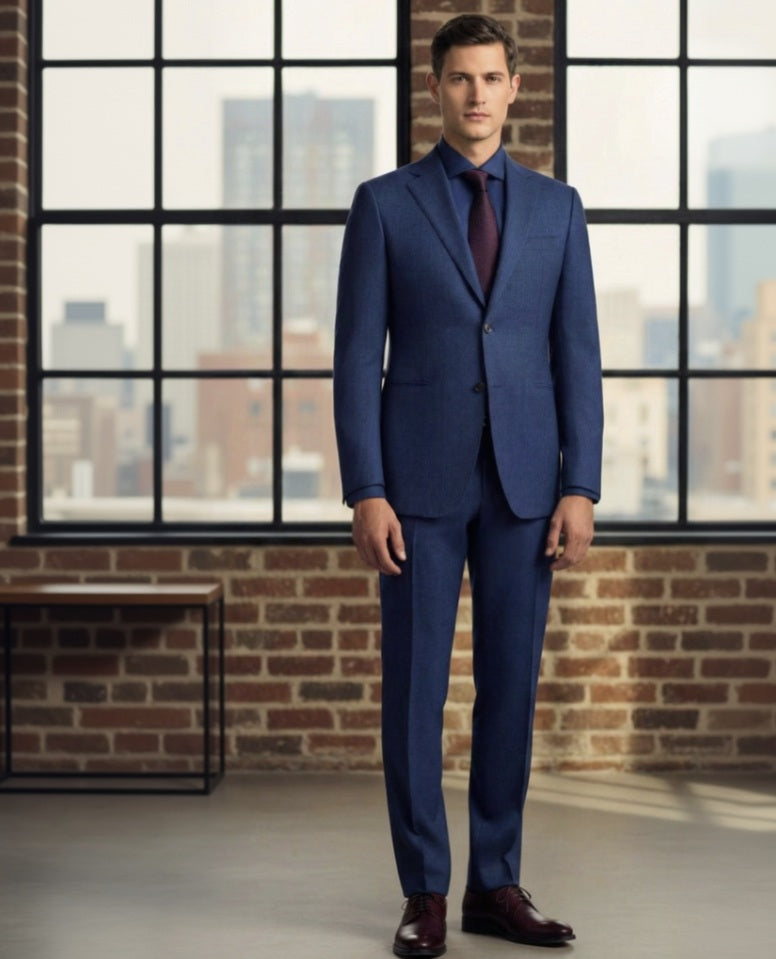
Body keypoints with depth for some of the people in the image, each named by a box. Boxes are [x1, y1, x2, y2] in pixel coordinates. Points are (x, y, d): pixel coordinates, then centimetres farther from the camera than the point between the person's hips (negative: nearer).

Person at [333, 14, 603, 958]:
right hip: (420, 480, -2)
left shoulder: (555, 207, 9)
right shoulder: (384, 203, 2)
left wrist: (580, 488, -3)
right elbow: (357, 358, -3)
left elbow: (578, 357, 6)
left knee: (511, 684, 6)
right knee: (414, 686, 0)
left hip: (525, 482, 2)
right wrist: (366, 493, -10)